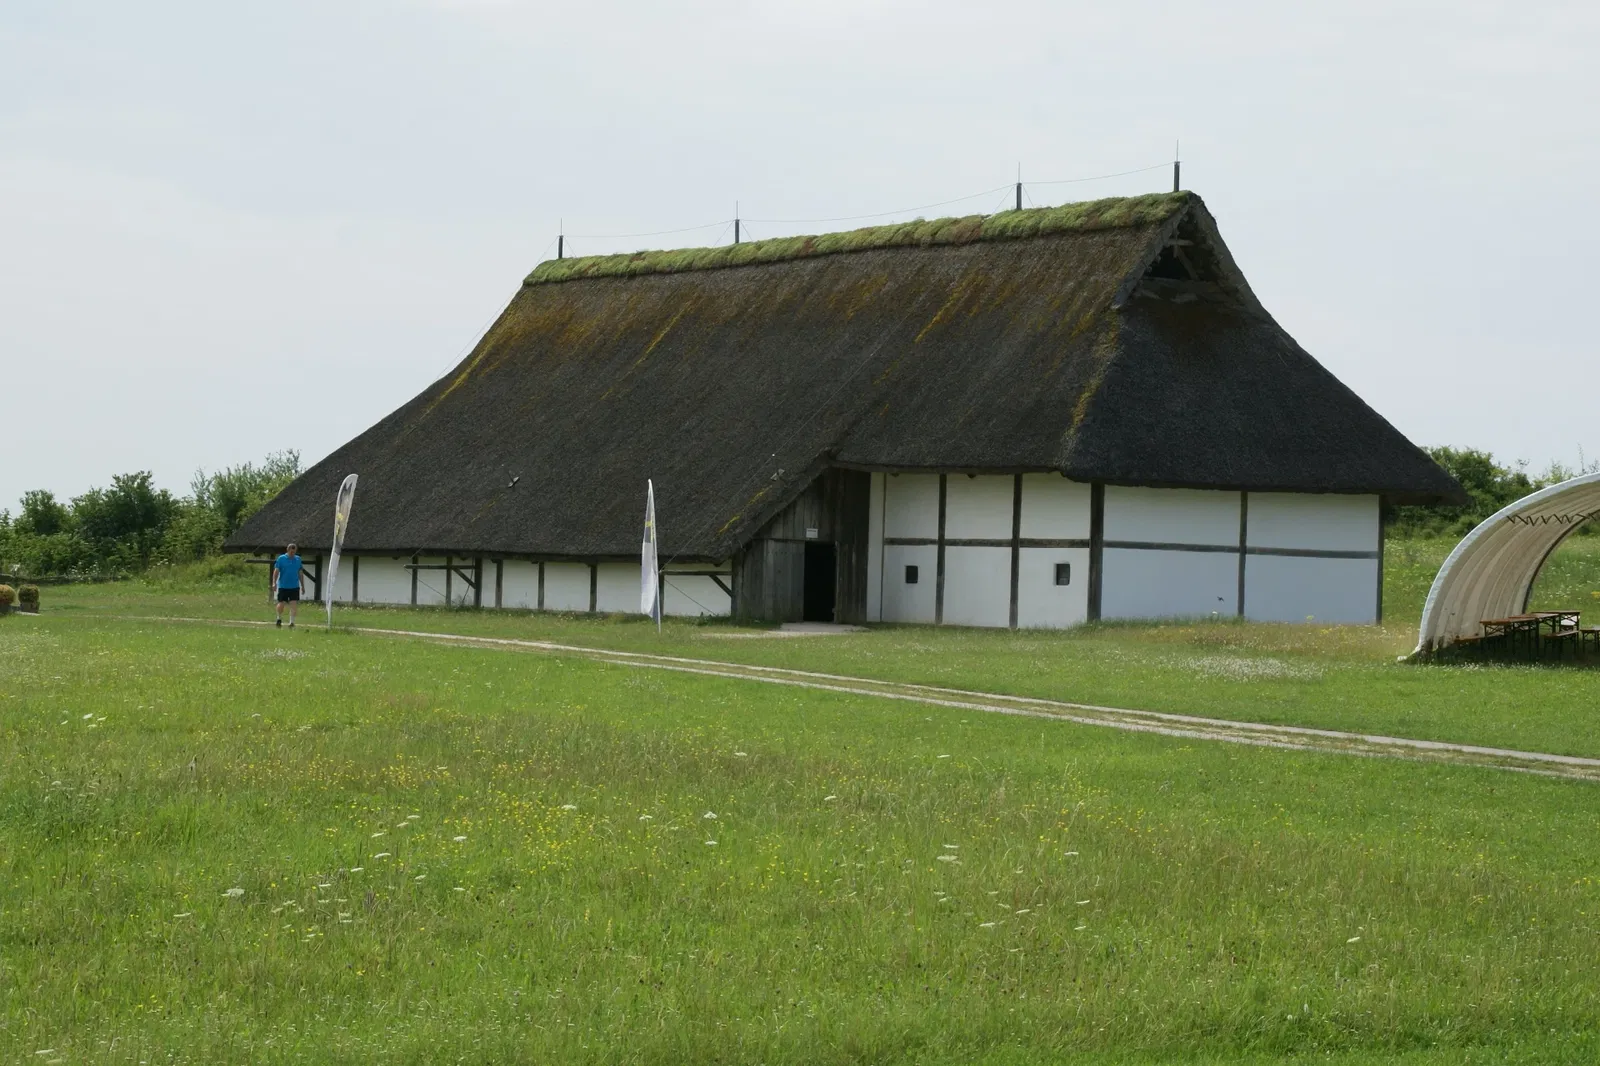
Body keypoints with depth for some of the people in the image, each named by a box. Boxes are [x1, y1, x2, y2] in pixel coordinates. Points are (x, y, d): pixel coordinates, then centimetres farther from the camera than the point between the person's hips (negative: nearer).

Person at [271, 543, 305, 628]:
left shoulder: (298, 559, 8)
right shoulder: (281, 559, -1)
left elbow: (300, 574, 16)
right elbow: (276, 571, -4)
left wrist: (302, 585, 16)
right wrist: (274, 583, -15)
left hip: (294, 586, 2)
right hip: (283, 586, -2)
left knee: (294, 604, -8)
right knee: (281, 604, 4)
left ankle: (291, 622, -4)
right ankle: (279, 619, 28)